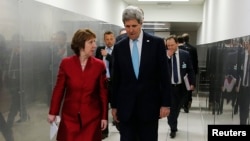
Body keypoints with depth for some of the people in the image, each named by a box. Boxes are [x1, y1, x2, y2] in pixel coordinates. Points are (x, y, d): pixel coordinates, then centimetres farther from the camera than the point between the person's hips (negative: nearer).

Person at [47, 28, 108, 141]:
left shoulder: (99, 65, -3)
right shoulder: (66, 63, -4)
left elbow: (103, 93, 0)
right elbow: (59, 89, 1)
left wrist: (104, 116, 0)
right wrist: (53, 112, 2)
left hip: (91, 117, 0)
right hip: (70, 115, 0)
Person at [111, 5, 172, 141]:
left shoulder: (157, 43, -3)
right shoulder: (119, 47, 4)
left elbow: (164, 75, -2)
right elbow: (116, 79, 7)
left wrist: (165, 103, -5)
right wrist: (114, 105, 7)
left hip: (149, 104, -1)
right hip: (126, 106, 2)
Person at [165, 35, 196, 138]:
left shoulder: (185, 54, -1)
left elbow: (190, 70, 4)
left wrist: (192, 83, -1)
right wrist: (168, 57, -21)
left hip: (181, 86, 2)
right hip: (169, 86, -2)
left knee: (177, 108, 15)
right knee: (171, 108, 0)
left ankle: (173, 126, 37)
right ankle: (173, 128, 15)